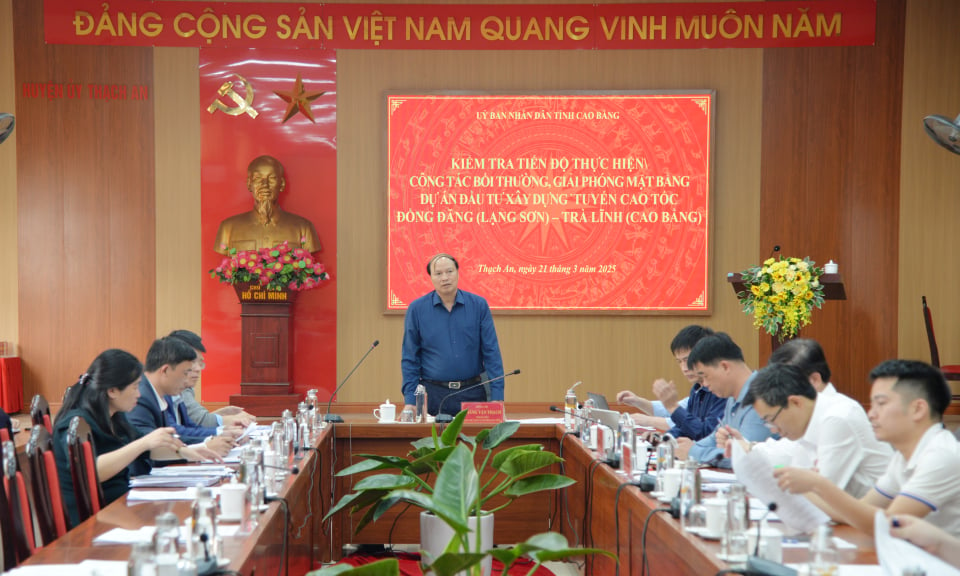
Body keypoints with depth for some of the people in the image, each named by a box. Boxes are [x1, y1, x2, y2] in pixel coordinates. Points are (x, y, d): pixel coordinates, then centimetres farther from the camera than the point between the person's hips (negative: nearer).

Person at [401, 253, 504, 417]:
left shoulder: (479, 305, 1)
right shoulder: (417, 309, 0)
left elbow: (491, 353, 1)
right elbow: (410, 358, 3)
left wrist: (497, 397, -6)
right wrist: (410, 400, -4)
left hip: (472, 393, 1)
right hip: (433, 395, -1)